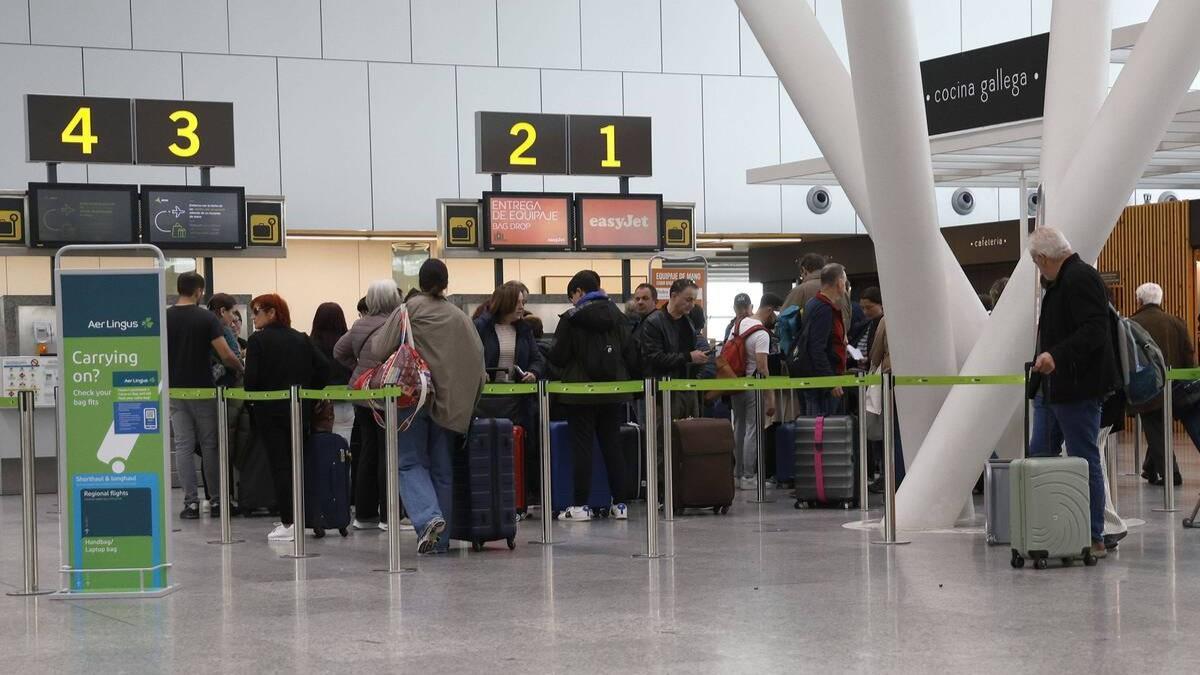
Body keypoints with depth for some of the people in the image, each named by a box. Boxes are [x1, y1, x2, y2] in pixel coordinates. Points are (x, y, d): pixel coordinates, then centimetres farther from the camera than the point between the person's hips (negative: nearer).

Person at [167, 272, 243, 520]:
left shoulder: (164, 319, 0)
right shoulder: (207, 318, -9)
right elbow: (226, 355, -14)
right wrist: (241, 369, 4)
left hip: (175, 391, 2)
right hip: (203, 390, -2)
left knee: (183, 446, 4)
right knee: (209, 445, 7)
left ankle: (191, 502, 0)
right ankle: (217, 500, 11)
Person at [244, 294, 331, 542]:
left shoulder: (258, 340, -8)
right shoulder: (301, 339, 8)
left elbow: (251, 379, -15)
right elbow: (323, 367, 1)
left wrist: (252, 395, 3)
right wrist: (309, 391, 10)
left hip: (270, 411, -5)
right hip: (300, 410, 5)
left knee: (279, 465, -3)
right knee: (297, 462, 14)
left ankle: (288, 522, -7)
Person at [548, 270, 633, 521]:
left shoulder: (571, 318, -9)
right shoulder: (616, 315, 4)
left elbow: (558, 357, -8)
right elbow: (627, 351, 7)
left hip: (581, 392, -4)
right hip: (613, 391, 4)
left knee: (582, 445, 0)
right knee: (612, 444, 9)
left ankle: (581, 504, -1)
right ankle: (619, 502, 9)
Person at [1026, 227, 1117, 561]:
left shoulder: (1081, 279, -15)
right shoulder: (1060, 283, 17)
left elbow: (1094, 330, -26)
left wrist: (1056, 355, -35)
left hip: (1078, 390, -11)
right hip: (1052, 389, 11)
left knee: (1085, 462, -4)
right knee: (1038, 458, 10)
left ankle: (1094, 539, 2)